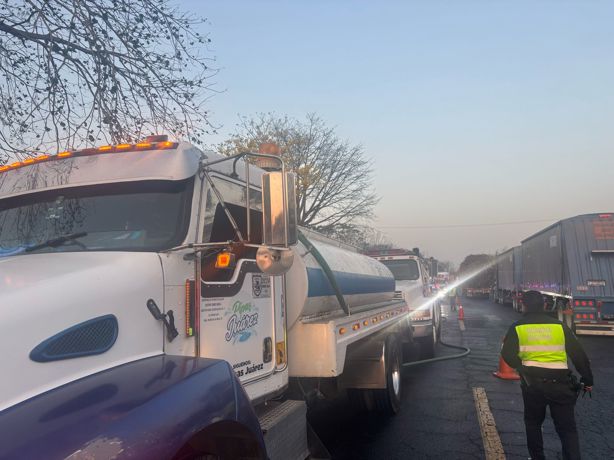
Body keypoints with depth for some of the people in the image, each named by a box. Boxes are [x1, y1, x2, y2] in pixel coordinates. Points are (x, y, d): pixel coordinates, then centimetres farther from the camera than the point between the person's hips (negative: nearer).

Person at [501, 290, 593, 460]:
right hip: (560, 382, 1)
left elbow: (507, 354, -4)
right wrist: (587, 379, 15)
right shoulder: (559, 326, 5)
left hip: (532, 381, 0)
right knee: (567, 427, 10)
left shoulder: (518, 327, 2)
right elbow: (578, 354, 6)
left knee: (533, 422, 20)